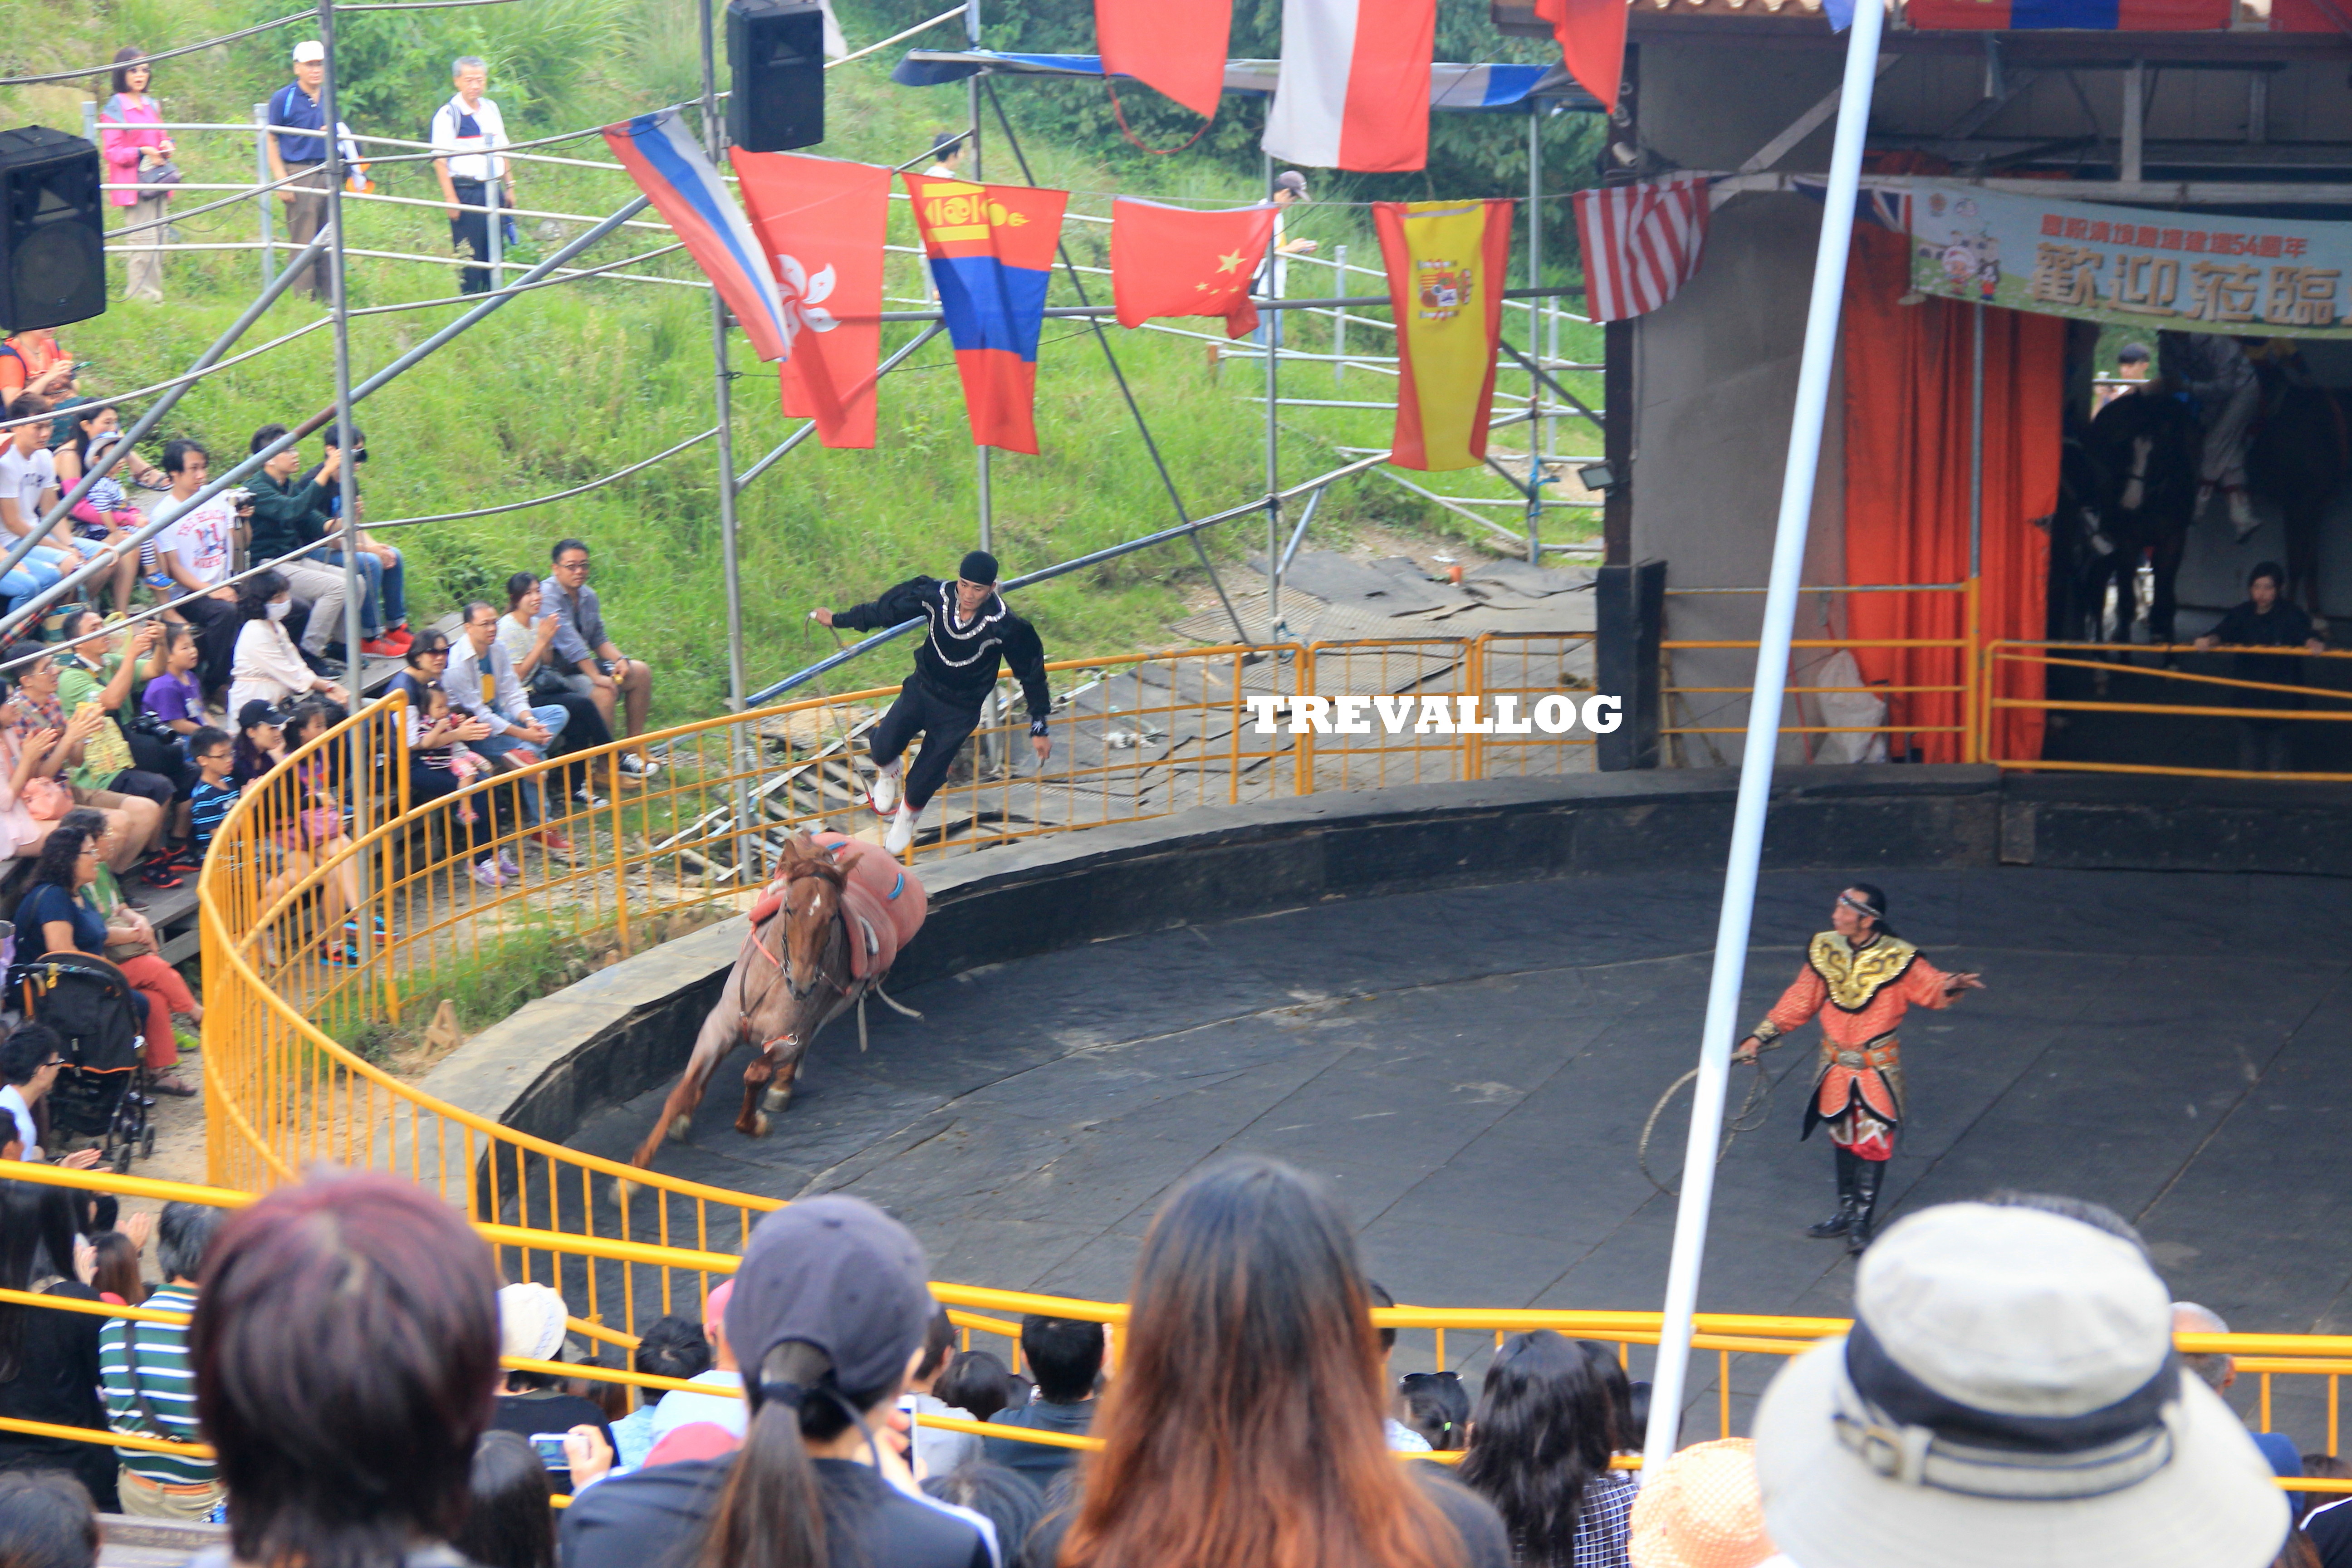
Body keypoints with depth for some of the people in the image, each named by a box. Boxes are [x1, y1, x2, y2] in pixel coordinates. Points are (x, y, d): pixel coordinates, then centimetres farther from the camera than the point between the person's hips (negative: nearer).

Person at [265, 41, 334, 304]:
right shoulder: (283, 99, -3)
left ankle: (328, 300, 13)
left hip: (327, 172, 6)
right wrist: (281, 180, -12)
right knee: (303, 242, -6)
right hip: (299, 173, -5)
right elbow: (270, 141, -4)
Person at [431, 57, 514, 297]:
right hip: (465, 193, -6)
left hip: (493, 190, 6)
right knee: (469, 256, -6)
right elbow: (440, 159, -11)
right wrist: (451, 198, -17)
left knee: (494, 252, 8)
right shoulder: (448, 114, -7)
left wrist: (510, 186, 18)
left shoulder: (491, 109, 13)